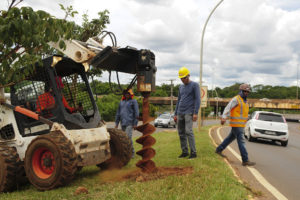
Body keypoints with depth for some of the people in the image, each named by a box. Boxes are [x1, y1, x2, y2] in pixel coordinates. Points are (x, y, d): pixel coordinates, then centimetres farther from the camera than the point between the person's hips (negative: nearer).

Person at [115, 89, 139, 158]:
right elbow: (118, 113, 21)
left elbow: (136, 113, -5)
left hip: (129, 123, -6)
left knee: (128, 137, -16)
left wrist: (135, 124, -10)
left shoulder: (133, 102, 0)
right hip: (123, 123, 6)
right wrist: (116, 123, 16)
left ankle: (131, 153, -8)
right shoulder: (121, 102, 17)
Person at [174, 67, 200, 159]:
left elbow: (197, 99, -8)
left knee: (188, 131, -15)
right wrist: (175, 114, 16)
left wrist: (195, 113, -17)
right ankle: (184, 152, 13)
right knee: (181, 133, 5)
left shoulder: (194, 85, -2)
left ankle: (193, 152, -9)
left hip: (189, 113, -6)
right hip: (180, 113, 6)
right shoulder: (181, 87, 17)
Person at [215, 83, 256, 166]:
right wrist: (223, 118, -34)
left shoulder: (244, 101, 17)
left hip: (240, 125, 10)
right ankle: (245, 161, -11)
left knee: (230, 138, 20)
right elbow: (227, 108, -21)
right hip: (236, 124, -10)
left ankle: (219, 149, 35)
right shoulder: (236, 99, -11)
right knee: (241, 141, -11)